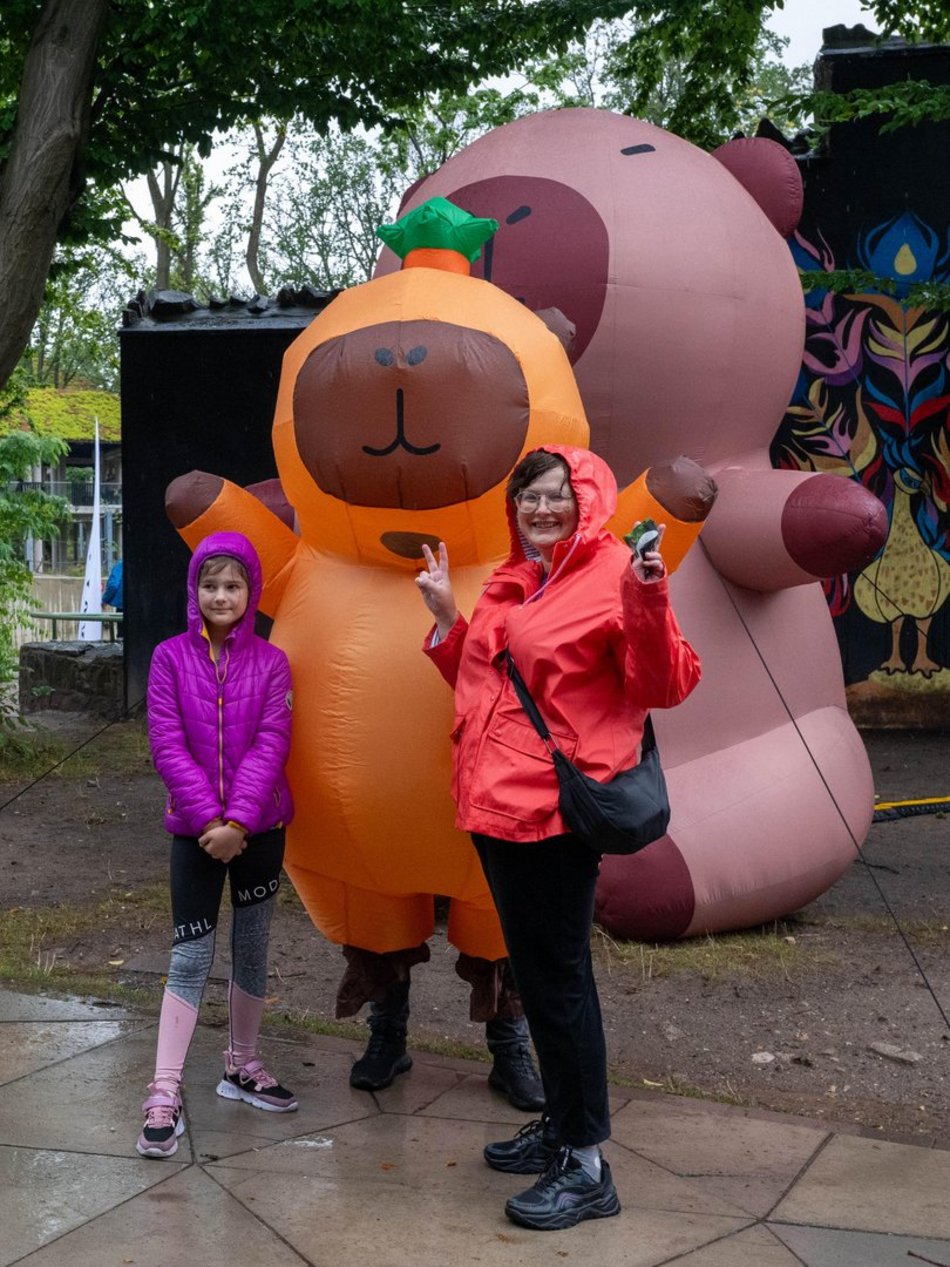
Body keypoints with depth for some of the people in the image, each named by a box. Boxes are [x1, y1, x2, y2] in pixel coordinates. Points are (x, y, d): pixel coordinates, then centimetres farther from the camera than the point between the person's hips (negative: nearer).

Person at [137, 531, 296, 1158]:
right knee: (191, 955, -4)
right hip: (195, 827, -1)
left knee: (252, 948, 12)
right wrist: (210, 819, -16)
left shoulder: (270, 661, -1)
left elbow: (271, 744, -9)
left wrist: (238, 820, -19)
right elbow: (168, 744, -9)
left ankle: (242, 1066, 29)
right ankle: (165, 1094, -3)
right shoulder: (171, 657, -3)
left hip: (259, 827, 2)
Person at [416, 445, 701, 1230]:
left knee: (557, 975, -5)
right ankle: (561, 1124, 30)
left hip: (555, 809, -8)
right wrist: (447, 618, 12)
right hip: (495, 802, 8)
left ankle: (588, 1166, 3)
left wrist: (648, 602, -29)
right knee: (536, 971, 16)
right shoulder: (508, 584, 15)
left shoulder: (613, 575, -10)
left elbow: (666, 687, -15)